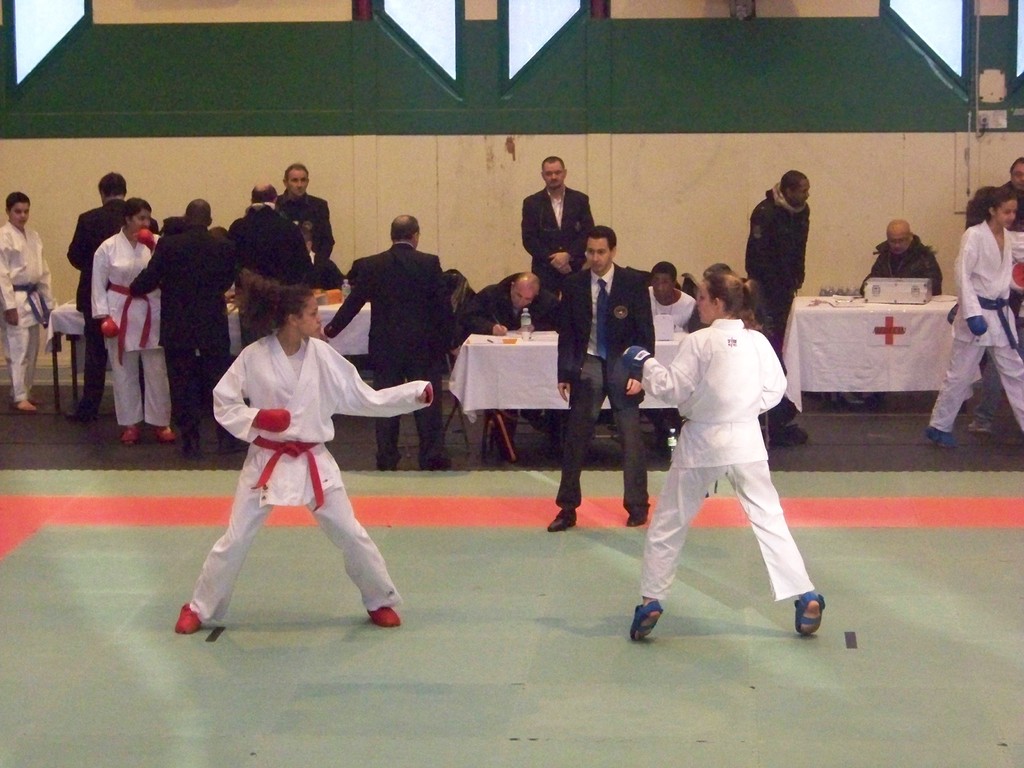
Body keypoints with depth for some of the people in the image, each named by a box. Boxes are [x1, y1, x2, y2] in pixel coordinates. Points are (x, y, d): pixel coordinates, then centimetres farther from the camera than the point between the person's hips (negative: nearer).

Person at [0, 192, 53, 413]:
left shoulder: (33, 236, 11)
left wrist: (48, 302, 14)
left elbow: (43, 271, 16)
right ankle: (19, 397, -4)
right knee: (18, 349, -8)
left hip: (33, 298, 7)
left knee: (32, 349, 12)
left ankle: (25, 391, 22)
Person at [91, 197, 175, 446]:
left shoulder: (156, 243, 0)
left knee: (157, 370, 4)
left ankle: (160, 422, 15)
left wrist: (154, 249, -15)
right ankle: (130, 423, 18)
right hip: (121, 314, -1)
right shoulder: (109, 247, -3)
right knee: (125, 371, 7)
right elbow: (99, 284, 0)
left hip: (152, 313, 1)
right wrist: (103, 315, -6)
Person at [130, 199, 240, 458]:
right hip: (214, 327, 1)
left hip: (177, 327, -1)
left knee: (182, 386, 6)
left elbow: (149, 279, -7)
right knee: (219, 382, 13)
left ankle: (190, 441, 7)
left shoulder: (167, 245, -10)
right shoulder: (224, 247, -5)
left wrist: (134, 289, 14)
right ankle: (227, 438, 16)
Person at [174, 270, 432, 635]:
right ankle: (199, 608, 22)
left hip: (313, 461, 2)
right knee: (235, 539, 4)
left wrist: (417, 392, -8)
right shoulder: (253, 357, -13)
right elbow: (223, 403, -5)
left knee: (351, 534, 5)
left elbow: (364, 398, -2)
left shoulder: (322, 355, -5)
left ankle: (381, 601, 25)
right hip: (266, 461, -2)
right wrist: (255, 418, -24)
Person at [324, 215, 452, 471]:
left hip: (385, 348, 1)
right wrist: (447, 341, 6)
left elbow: (353, 303, 3)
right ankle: (432, 457, 7)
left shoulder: (371, 265, -2)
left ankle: (387, 460, 11)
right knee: (427, 402, 6)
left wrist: (330, 330, 16)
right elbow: (443, 306, -5)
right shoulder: (430, 263, -6)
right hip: (423, 347, -1)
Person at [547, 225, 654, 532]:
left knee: (631, 436, 4)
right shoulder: (574, 284, 0)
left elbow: (646, 330, -4)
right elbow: (566, 332, 4)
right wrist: (565, 374, 0)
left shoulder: (634, 282, -5)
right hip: (588, 365, 2)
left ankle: (637, 506, 17)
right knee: (576, 436, 2)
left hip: (623, 365, -1)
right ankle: (567, 508, 10)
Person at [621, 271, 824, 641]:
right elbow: (774, 389, 4)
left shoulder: (699, 341, -13)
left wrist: (645, 366, 2)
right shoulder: (758, 342, -2)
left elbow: (673, 388, -11)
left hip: (702, 441, -3)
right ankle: (805, 597, 4)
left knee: (668, 523, 10)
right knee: (769, 519, 9)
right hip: (746, 440, 3)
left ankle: (650, 601, 11)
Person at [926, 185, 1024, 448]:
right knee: (960, 374, 2)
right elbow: (962, 274, -18)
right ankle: (938, 427, 14)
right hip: (977, 313, -7)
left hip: (1001, 314, 7)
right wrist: (973, 313, -22)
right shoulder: (974, 235, -14)